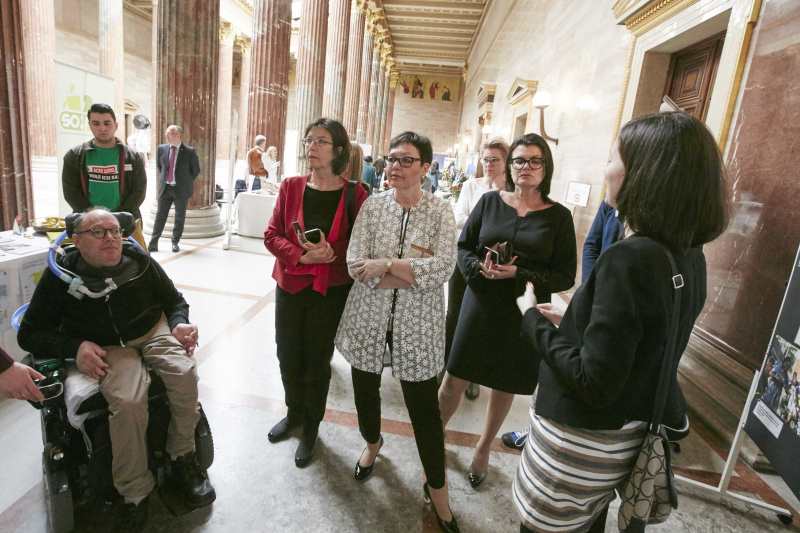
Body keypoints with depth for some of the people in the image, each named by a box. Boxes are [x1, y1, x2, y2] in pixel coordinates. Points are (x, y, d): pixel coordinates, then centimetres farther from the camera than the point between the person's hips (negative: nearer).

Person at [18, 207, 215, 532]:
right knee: (127, 402, -30)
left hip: (154, 330, 2)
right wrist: (74, 347, -15)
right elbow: (30, 333, 3)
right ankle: (135, 494, -10)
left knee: (185, 373, -29)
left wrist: (180, 323, -11)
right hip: (107, 348, -1)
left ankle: (183, 458, -5)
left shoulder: (140, 261, 1)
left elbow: (175, 301, 12)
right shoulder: (60, 277, -3)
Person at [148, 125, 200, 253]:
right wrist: (164, 178, 14)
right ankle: (153, 242, 11)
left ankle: (175, 242, 20)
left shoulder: (189, 151, -8)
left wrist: (186, 181, 5)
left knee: (180, 217, 7)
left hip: (181, 189, -3)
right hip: (165, 188, 3)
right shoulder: (161, 148, 3)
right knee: (160, 215, 5)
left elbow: (196, 169, 2)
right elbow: (158, 165, 20)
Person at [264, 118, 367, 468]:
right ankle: (294, 413, 44)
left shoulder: (354, 195, -9)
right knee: (288, 355, 16)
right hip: (290, 286, 4)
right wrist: (302, 255, -17)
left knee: (317, 361, 10)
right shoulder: (291, 186, 1)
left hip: (331, 291, -3)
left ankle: (311, 428, 34)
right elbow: (272, 235, -1)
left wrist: (331, 252, -21)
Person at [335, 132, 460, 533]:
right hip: (369, 318, 3)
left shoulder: (440, 211, -4)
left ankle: (436, 489, 30)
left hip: (416, 326, -2)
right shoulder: (372, 205, 0)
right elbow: (355, 264, -12)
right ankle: (372, 443, 54)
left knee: (424, 408, 5)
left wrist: (385, 264, -18)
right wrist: (416, 270, -17)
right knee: (365, 391, 20)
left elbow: (443, 268, -18)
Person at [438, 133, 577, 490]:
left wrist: (519, 274, -19)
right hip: (480, 307, 1)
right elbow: (463, 247, 5)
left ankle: (483, 449, 41)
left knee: (505, 387, 15)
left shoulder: (558, 216, -2)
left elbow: (565, 276, -5)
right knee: (453, 380, 6)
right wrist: (480, 267, -16)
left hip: (523, 315, 0)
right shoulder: (489, 202, 2)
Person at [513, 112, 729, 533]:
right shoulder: (689, 255, 0)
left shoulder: (629, 258, -27)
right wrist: (570, 322, 12)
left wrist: (533, 319, -15)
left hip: (580, 445, -8)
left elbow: (593, 383, -27)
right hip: (631, 438, 8)